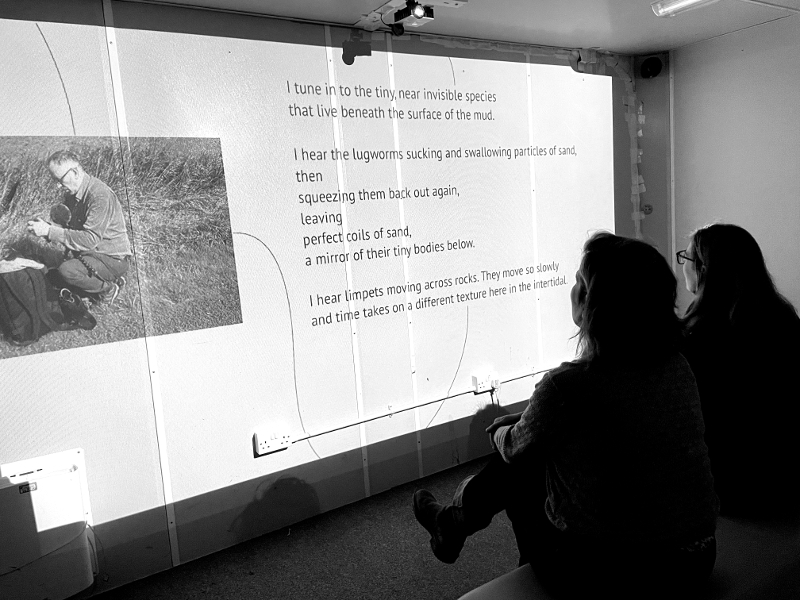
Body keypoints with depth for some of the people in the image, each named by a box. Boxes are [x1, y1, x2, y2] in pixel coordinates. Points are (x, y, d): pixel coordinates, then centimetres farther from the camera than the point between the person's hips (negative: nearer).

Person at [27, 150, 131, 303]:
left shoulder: (100, 195, -25)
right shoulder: (71, 192, 4)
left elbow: (90, 239, -30)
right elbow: (69, 227, 12)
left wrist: (50, 231, -28)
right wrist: (46, 227, -9)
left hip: (113, 259, -9)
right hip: (89, 254, 9)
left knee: (67, 270, -27)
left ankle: (109, 289, -3)